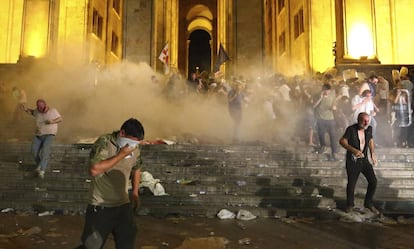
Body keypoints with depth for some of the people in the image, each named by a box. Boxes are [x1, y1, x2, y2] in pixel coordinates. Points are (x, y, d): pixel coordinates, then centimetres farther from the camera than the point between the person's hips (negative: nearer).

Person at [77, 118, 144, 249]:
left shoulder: (135, 149, 0)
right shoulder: (104, 143, -19)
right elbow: (94, 170, -33)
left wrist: (135, 192, 13)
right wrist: (121, 155, -28)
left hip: (123, 205, 5)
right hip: (100, 206, -5)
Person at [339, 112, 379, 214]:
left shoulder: (369, 128, -3)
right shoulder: (351, 129, -19)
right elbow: (342, 141, -23)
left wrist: (373, 154, 5)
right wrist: (353, 150, -35)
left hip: (364, 160, 4)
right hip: (352, 161, -4)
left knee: (373, 181, -1)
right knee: (351, 184, 6)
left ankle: (369, 203, 22)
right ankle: (350, 204, 31)